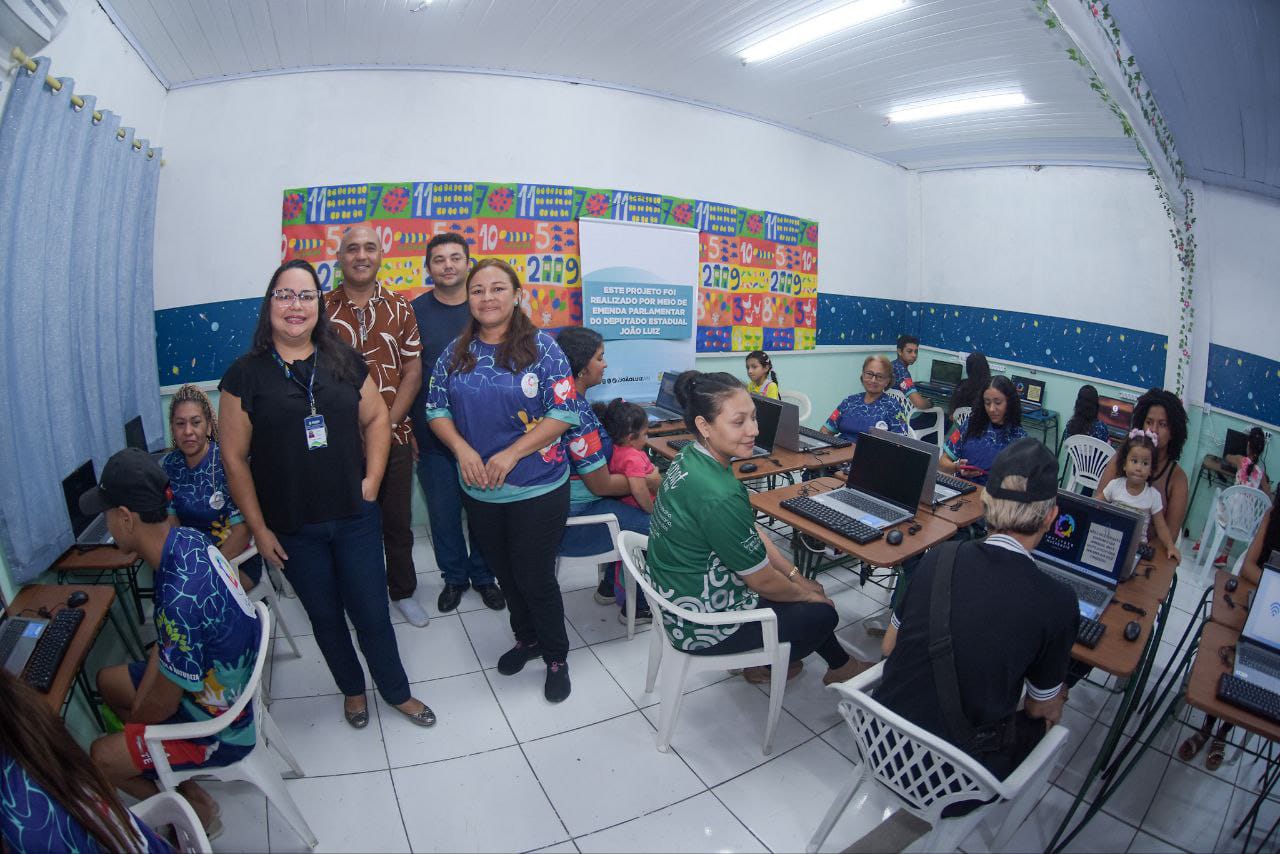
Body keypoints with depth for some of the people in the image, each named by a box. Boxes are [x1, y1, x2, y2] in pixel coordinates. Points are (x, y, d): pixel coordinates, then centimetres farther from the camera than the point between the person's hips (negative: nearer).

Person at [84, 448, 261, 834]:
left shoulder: (179, 599, -37)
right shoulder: (189, 540, -11)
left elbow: (164, 705, -21)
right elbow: (164, 644, 4)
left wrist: (134, 719, 0)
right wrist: (139, 708, 2)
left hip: (221, 728, -8)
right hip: (225, 682, 8)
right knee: (108, 681, 21)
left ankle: (195, 811, 23)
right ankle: (182, 785, 24)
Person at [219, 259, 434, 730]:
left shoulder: (344, 361, 1)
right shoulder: (246, 373, -6)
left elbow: (376, 417, 8)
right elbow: (234, 457, -4)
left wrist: (372, 480, -3)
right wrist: (258, 528, -5)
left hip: (356, 518, 1)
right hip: (292, 528, -1)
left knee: (372, 612, 9)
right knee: (325, 617, 17)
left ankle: (397, 691, 32)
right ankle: (352, 689, 42)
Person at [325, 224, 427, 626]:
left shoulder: (399, 308, 4)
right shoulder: (322, 308, 0)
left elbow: (413, 370, 0)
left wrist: (388, 422, -10)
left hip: (393, 437, 1)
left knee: (398, 522, 12)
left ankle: (403, 591, 31)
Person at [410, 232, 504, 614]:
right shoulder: (415, 311, 0)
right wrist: (407, 431, 0)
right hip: (432, 436, 0)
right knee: (443, 511, 10)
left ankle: (484, 575, 30)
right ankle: (454, 576, 31)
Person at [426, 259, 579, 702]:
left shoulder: (541, 346, -10)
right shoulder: (455, 353, 4)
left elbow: (563, 413, -14)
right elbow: (437, 409, 6)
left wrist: (510, 454, -19)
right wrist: (463, 449, -13)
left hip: (537, 488, -4)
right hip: (479, 490, 5)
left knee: (534, 577, 6)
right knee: (504, 572, 20)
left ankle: (557, 657, 30)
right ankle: (526, 638, 45)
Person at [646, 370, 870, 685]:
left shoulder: (689, 459, -6)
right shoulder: (718, 496, -35)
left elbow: (751, 532, 5)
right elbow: (763, 581, -20)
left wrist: (797, 577, 7)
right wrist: (808, 594, -1)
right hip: (703, 625, -8)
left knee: (805, 589, 21)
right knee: (821, 614, 12)